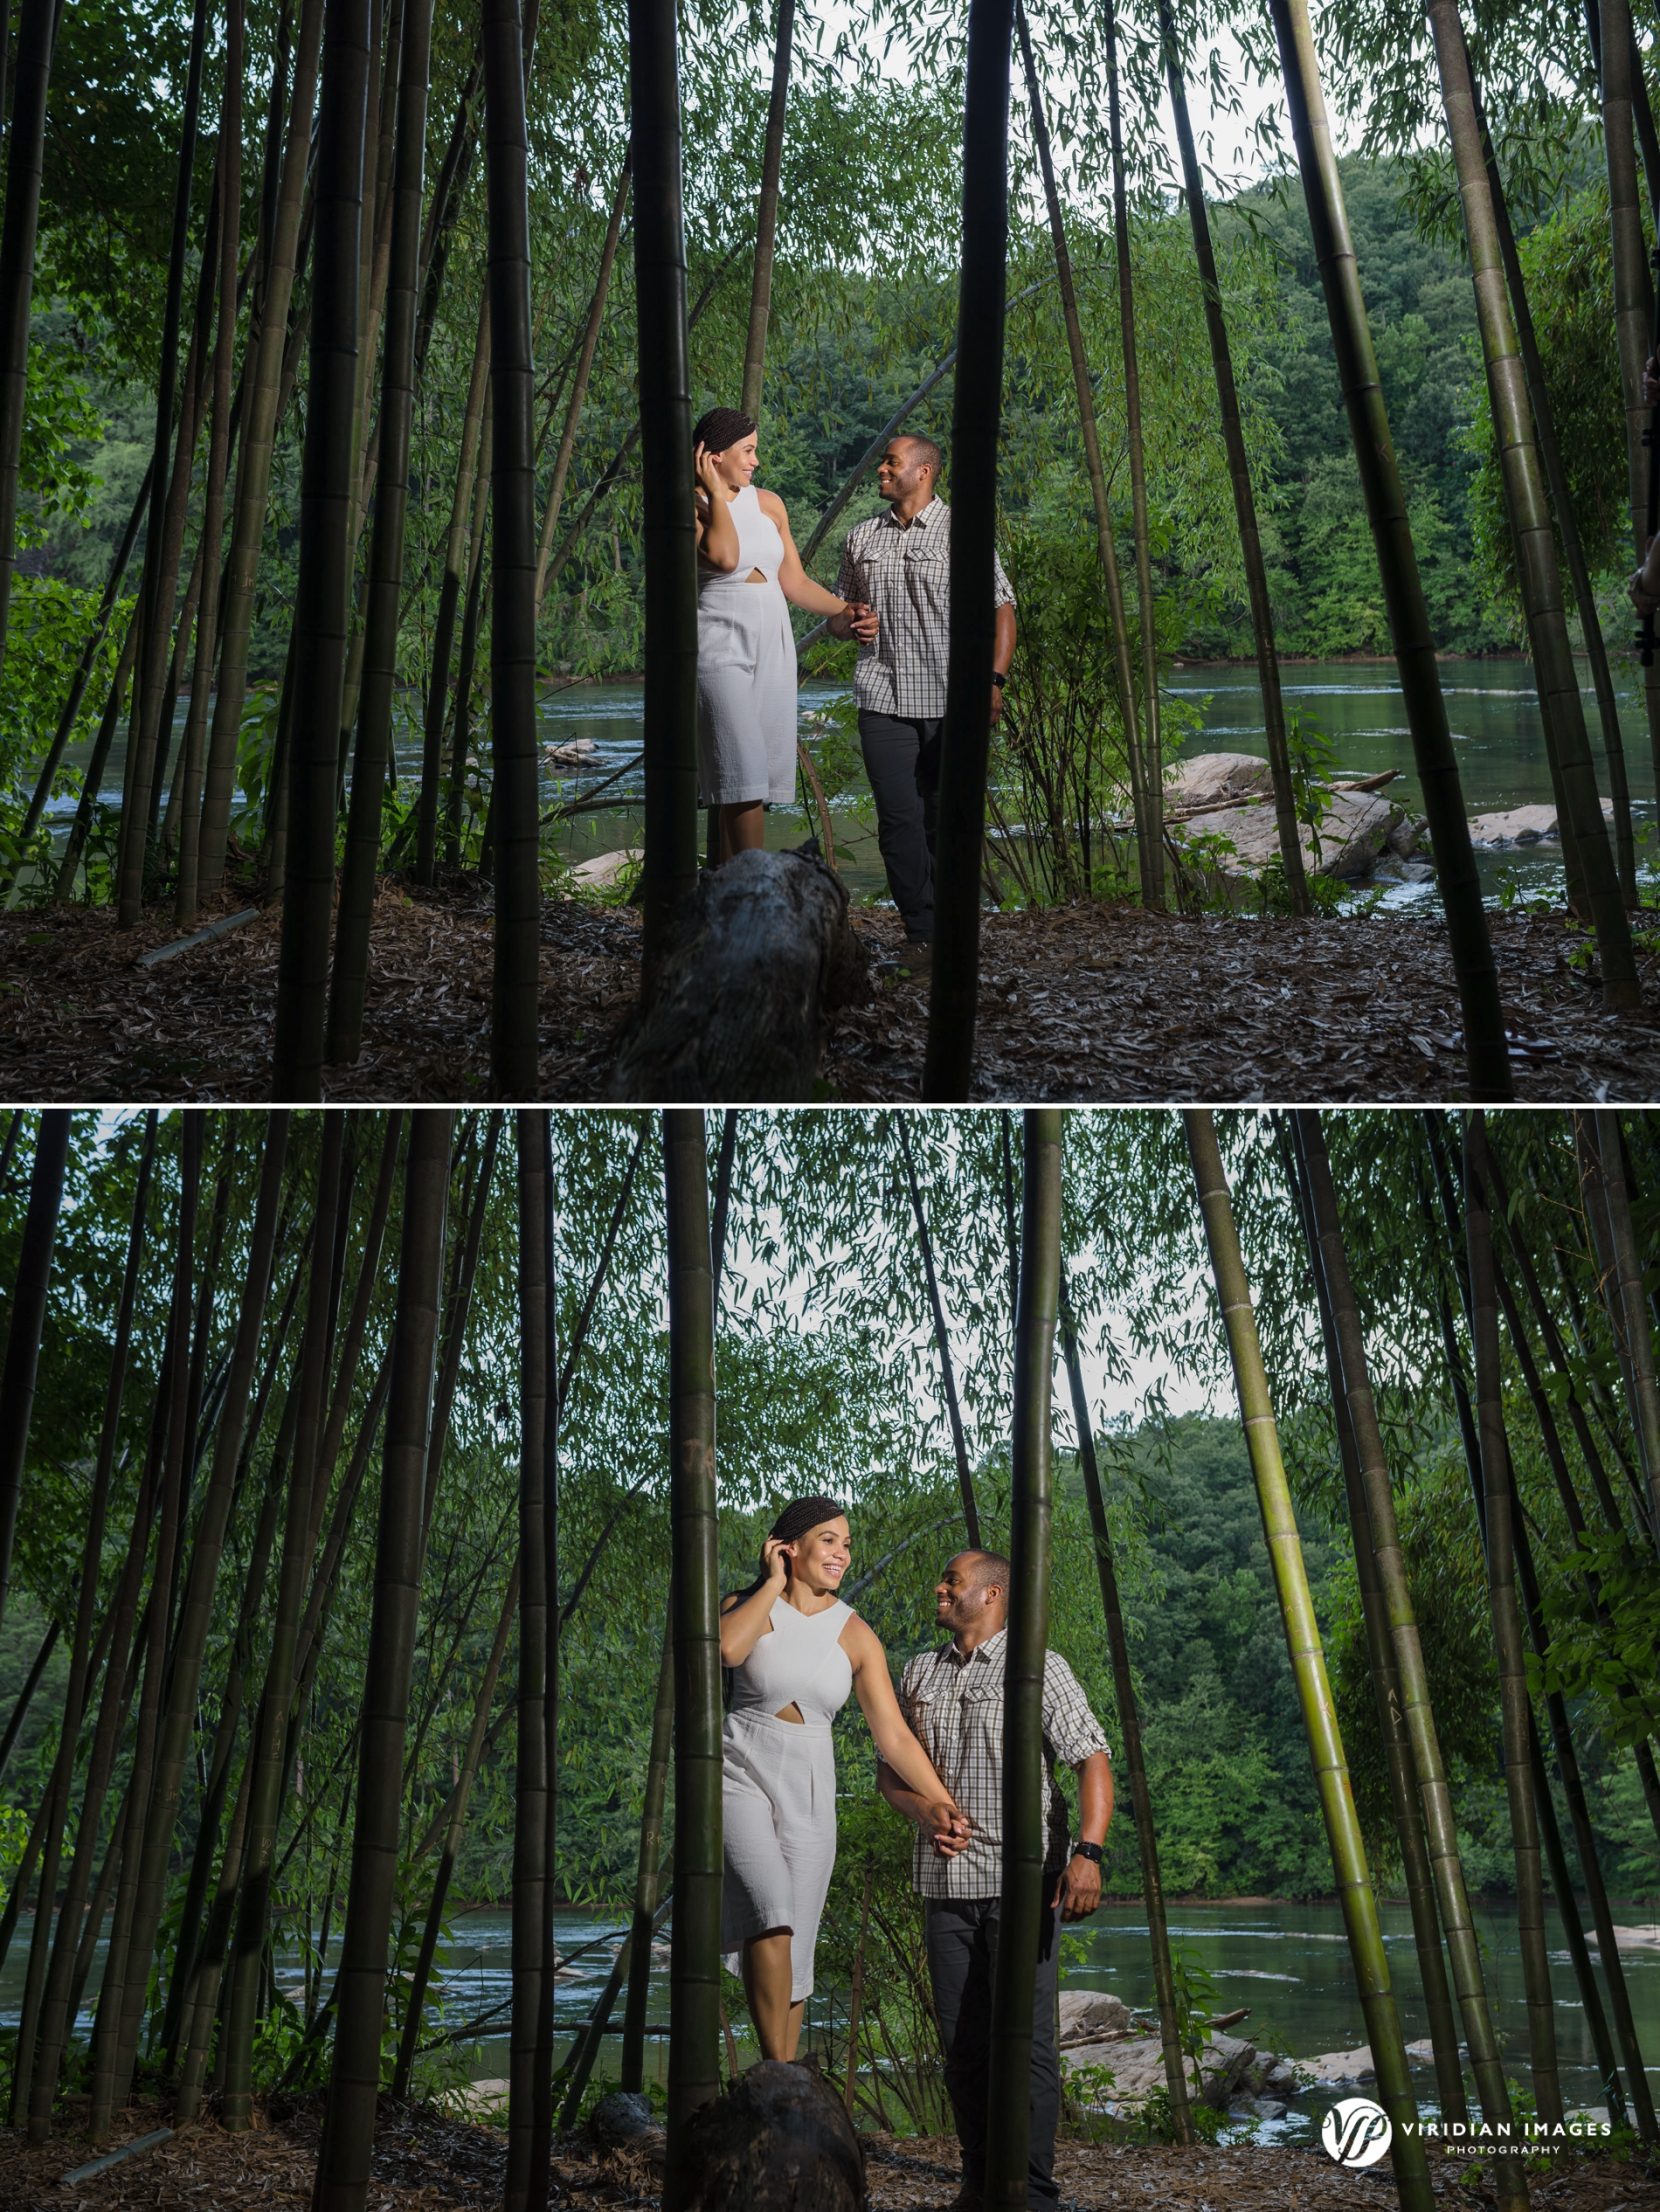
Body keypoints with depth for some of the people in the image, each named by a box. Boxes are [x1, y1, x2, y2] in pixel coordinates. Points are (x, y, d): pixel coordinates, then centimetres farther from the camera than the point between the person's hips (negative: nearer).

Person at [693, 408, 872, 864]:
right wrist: (716, 492, -13)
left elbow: (794, 582, 15)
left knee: (754, 779, 4)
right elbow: (725, 556, -24)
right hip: (721, 649, -6)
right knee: (743, 775, -15)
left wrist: (846, 609, 4)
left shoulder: (768, 503, 13)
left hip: (772, 645, 6)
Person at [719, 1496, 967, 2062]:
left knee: (795, 1949, 5)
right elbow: (727, 1649, -27)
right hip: (741, 1776, -3)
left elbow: (893, 1735, 0)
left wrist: (940, 1802, -12)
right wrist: (775, 1584, -13)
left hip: (809, 1794, 4)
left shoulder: (856, 1637, 3)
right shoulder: (750, 1606, -2)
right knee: (771, 1915, -24)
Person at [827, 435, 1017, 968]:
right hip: (884, 701, 3)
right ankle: (922, 934, 1)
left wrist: (994, 680, -12)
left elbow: (1002, 609, 1)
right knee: (900, 819, -5)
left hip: (950, 702, -3)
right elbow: (837, 615, 24)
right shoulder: (862, 538, 16)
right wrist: (849, 623, -1)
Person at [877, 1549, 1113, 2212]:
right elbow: (890, 1769, 20)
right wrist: (925, 1816, -1)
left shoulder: (1040, 1668, -1)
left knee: (1025, 2041, -7)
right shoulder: (919, 1672, 14)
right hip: (945, 1882, 5)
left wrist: (1088, 1851, -22)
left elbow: (1092, 1761, -7)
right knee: (962, 2044, 8)